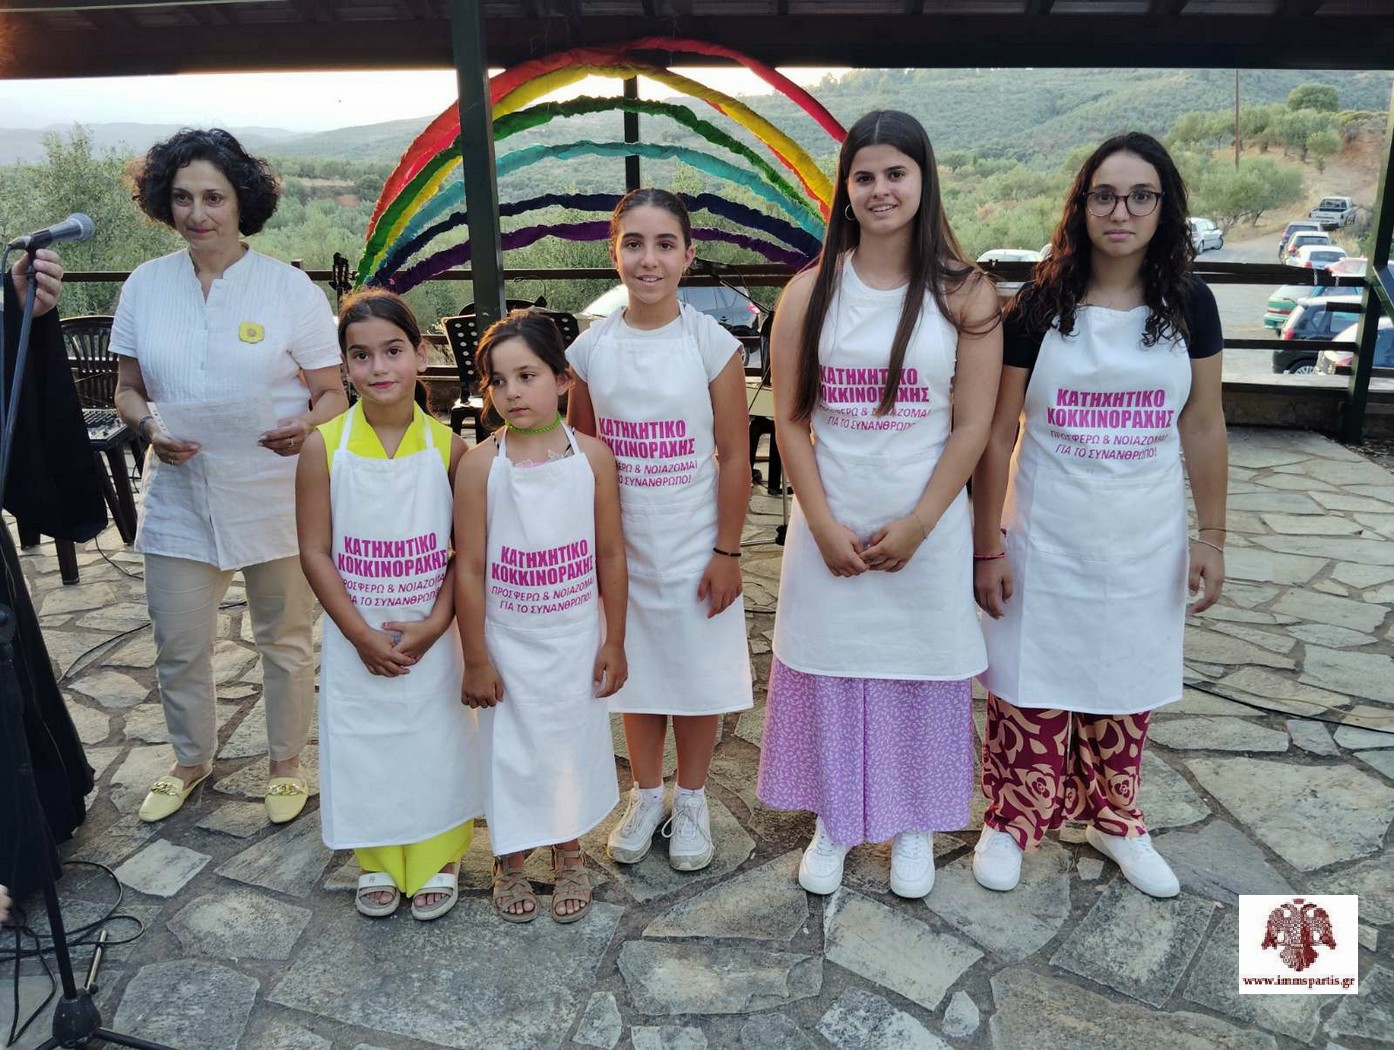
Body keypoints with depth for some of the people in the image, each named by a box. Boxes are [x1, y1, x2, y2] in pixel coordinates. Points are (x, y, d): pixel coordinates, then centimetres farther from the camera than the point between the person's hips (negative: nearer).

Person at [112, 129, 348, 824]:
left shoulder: (291, 289, -6)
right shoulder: (145, 285, 3)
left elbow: (334, 394, -4)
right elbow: (127, 389, 9)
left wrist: (307, 426, -25)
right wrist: (149, 425, -12)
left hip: (275, 500, -2)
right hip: (180, 499, 3)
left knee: (284, 642, 12)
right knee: (178, 649, 11)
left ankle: (286, 764, 35)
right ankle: (191, 760, 39)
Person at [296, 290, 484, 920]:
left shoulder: (446, 446, -7)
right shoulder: (324, 448, -8)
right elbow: (315, 553, -6)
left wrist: (435, 624, -14)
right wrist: (363, 635, -12)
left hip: (431, 638, 0)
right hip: (356, 639, 0)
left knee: (436, 743, 11)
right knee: (364, 747, 12)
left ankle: (438, 859, 35)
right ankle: (379, 863, 37)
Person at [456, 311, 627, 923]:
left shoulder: (592, 456, -9)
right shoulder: (481, 464, -12)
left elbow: (611, 557, -2)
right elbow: (470, 568, -9)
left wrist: (614, 642, 0)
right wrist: (476, 659, -7)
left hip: (577, 640, 1)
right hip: (508, 644, -1)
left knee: (574, 742, 16)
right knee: (511, 751, 13)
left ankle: (568, 854, 41)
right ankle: (510, 862, 38)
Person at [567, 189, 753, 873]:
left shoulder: (713, 344, -9)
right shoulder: (590, 348, -2)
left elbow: (734, 456, -7)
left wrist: (727, 551, -8)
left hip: (696, 550, -2)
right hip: (620, 550, 2)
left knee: (698, 674, 10)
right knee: (635, 671, 15)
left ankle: (690, 800, 33)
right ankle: (646, 796, 37)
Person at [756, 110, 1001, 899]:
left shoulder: (964, 293, -3)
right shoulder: (811, 292, 0)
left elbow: (973, 425, -5)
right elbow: (790, 420, -1)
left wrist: (916, 524, -11)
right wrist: (824, 525, -9)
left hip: (927, 530, -1)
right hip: (830, 528, 1)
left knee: (922, 675, 11)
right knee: (828, 671, 10)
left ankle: (915, 825, 34)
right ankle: (833, 822, 32)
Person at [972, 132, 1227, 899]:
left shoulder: (1190, 306, 0)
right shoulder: (1037, 307, -7)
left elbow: (1203, 428, 6)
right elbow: (997, 435, -5)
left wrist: (1212, 535, 4)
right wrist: (987, 548, -6)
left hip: (1145, 540, 2)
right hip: (1046, 538, -2)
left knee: (1125, 687, 15)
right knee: (1032, 688, 5)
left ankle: (1114, 822, 36)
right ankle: (1011, 821, 26)